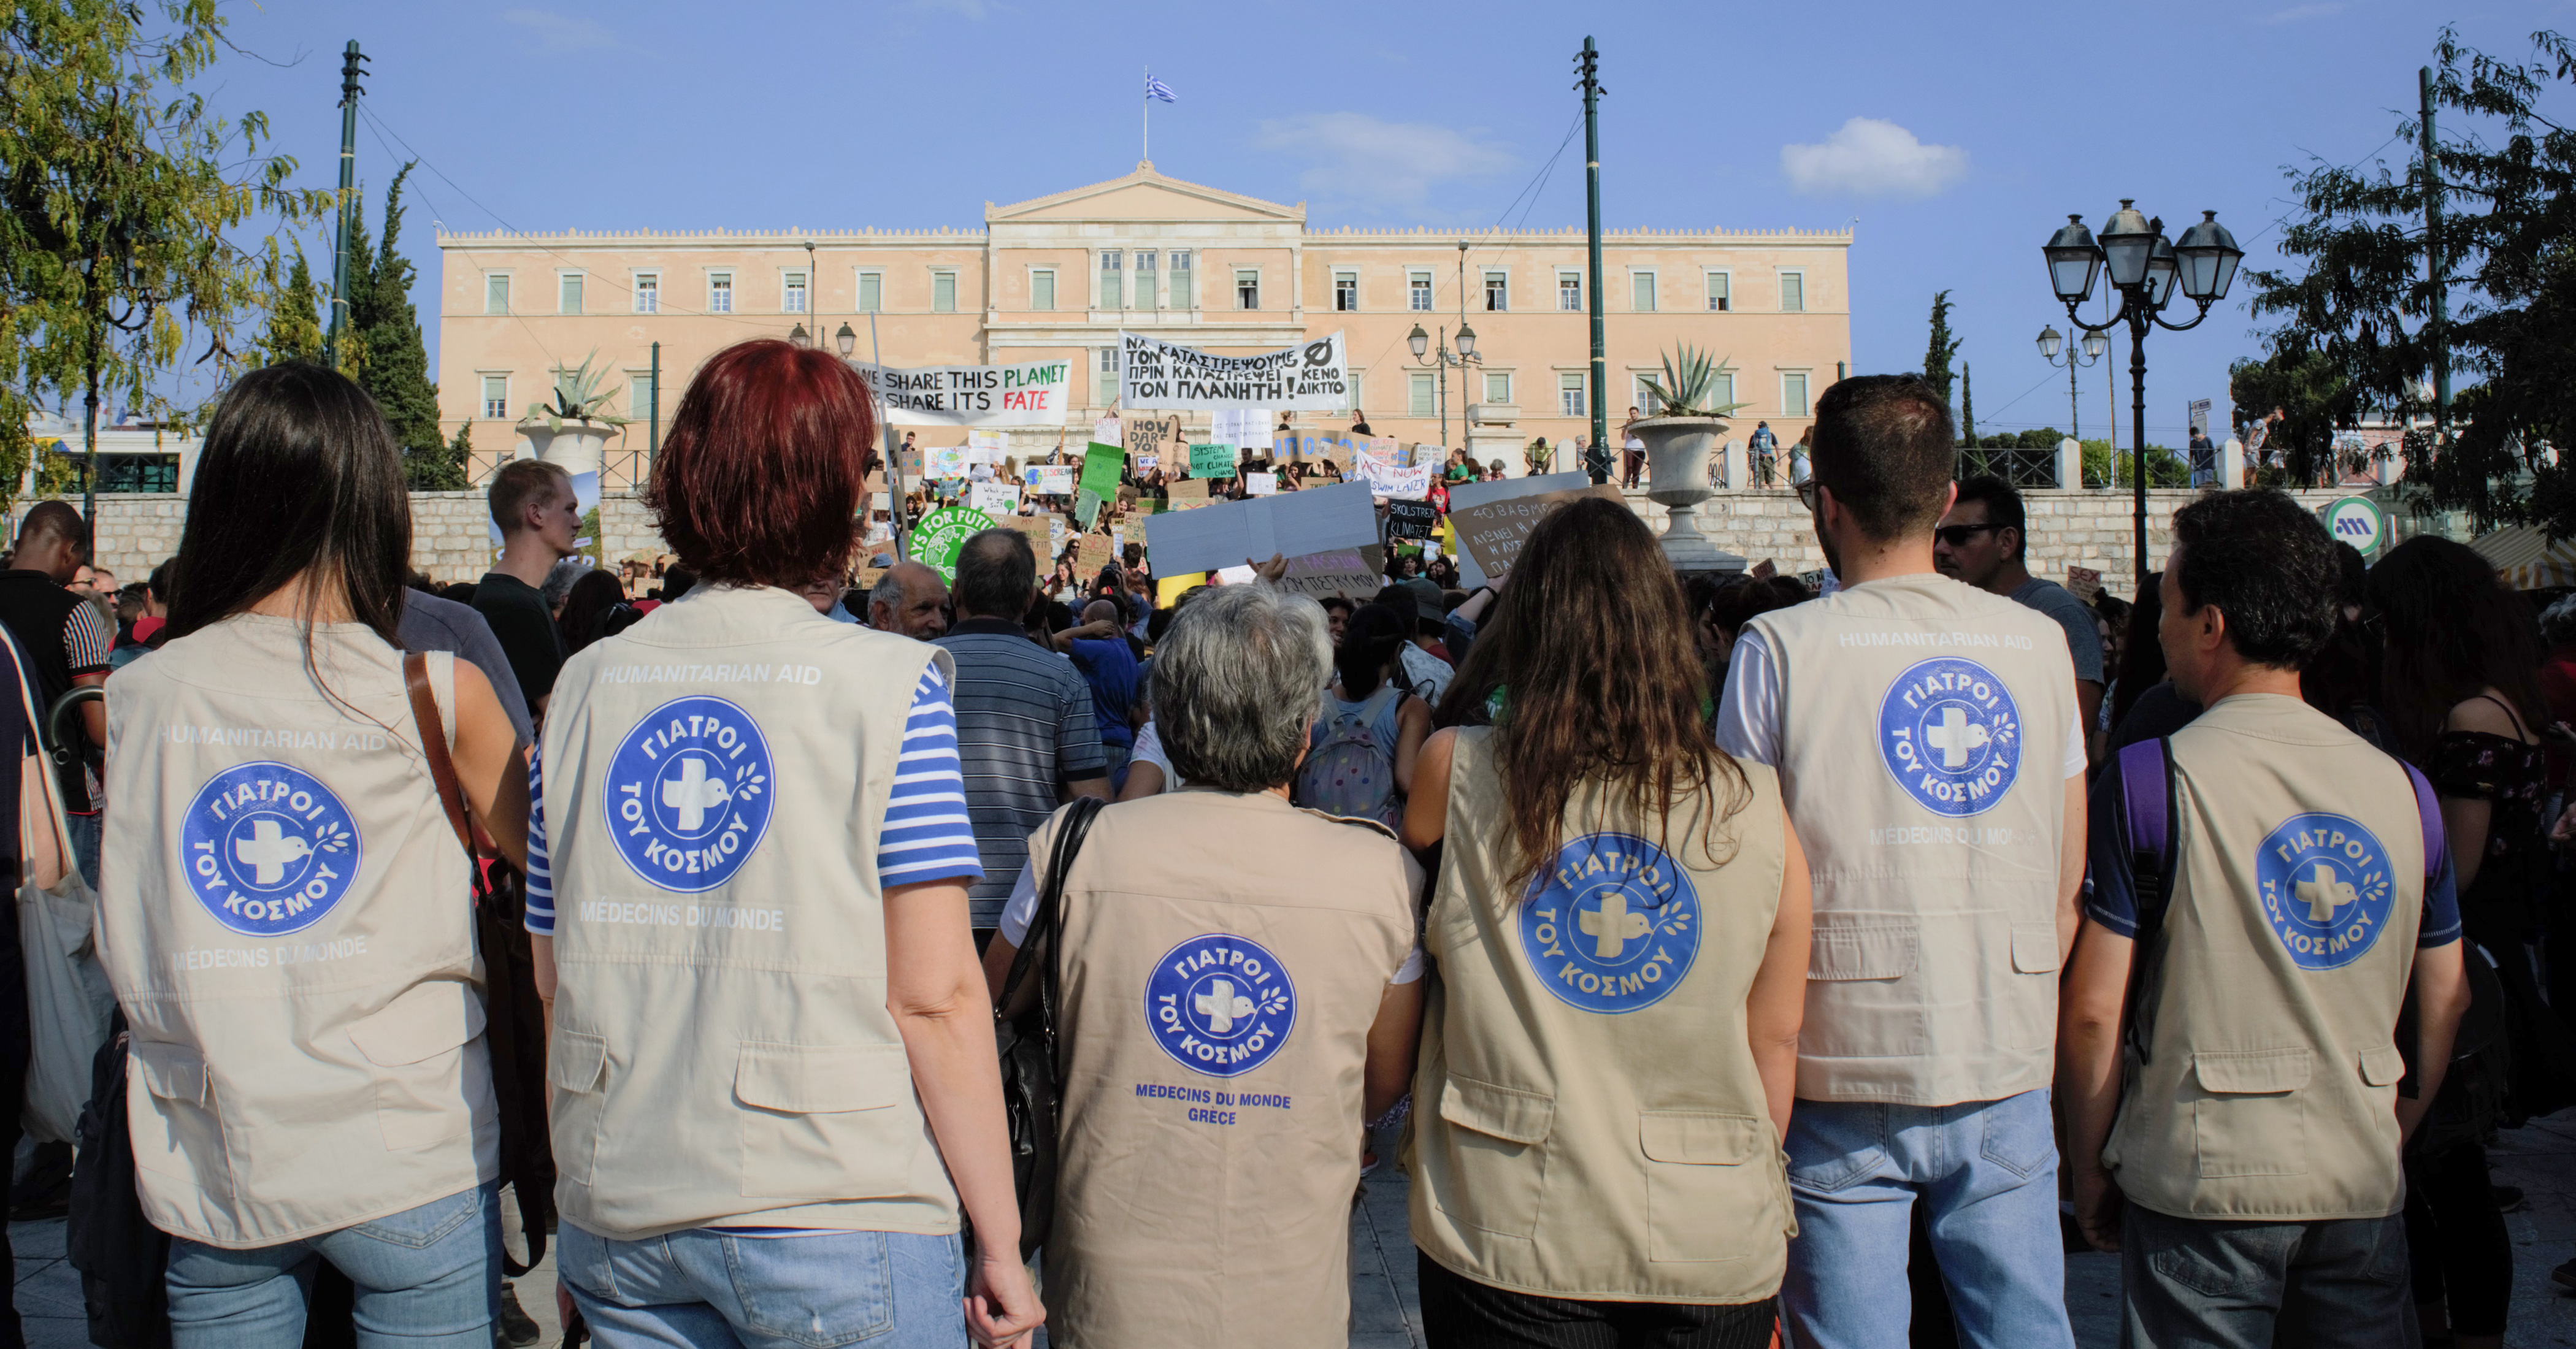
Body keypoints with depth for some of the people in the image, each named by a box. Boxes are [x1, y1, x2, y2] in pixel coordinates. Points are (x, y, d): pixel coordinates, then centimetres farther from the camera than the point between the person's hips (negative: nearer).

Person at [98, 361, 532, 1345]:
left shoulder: (138, 694, -1)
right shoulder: (436, 689, -9)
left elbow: (125, 953, 10)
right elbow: (541, 846, 6)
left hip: (212, 1177, 3)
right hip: (410, 1159, -3)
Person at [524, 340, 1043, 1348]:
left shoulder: (587, 682, 4)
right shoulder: (887, 685, -9)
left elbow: (553, 972, 10)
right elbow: (936, 998, -13)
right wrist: (999, 1244, -6)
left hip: (619, 1208, 5)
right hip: (834, 1214, -4)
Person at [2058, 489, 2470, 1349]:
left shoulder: (2149, 778, -10)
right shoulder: (2402, 786, 3)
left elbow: (2094, 1010, -10)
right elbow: (2447, 1003, 12)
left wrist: (2090, 1170, 1)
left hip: (2203, 1180, -4)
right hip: (2363, 1185, 4)